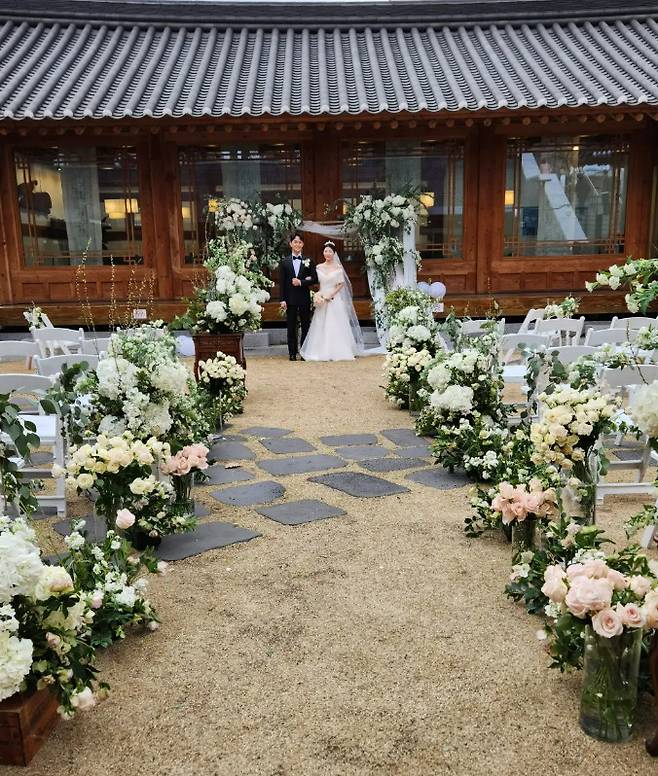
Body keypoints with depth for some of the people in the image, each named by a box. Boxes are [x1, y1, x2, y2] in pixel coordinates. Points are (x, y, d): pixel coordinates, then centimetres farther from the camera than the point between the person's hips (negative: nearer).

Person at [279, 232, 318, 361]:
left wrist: (301, 282, -14)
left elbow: (314, 279, 0)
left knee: (305, 325, 5)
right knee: (291, 326, 3)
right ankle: (292, 353, 9)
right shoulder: (284, 262, 5)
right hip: (290, 298, 0)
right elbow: (282, 282, 2)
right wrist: (282, 300, -5)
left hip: (304, 298, 0)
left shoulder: (308, 261, 5)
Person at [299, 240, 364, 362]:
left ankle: (337, 352, 1)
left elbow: (341, 284, -2)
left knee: (336, 325, -5)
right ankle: (322, 352, 5)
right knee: (321, 326, 0)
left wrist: (331, 295, -11)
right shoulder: (319, 267, 9)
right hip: (322, 299, 3)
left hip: (335, 299, -3)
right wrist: (318, 295, -7)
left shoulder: (338, 267, 1)